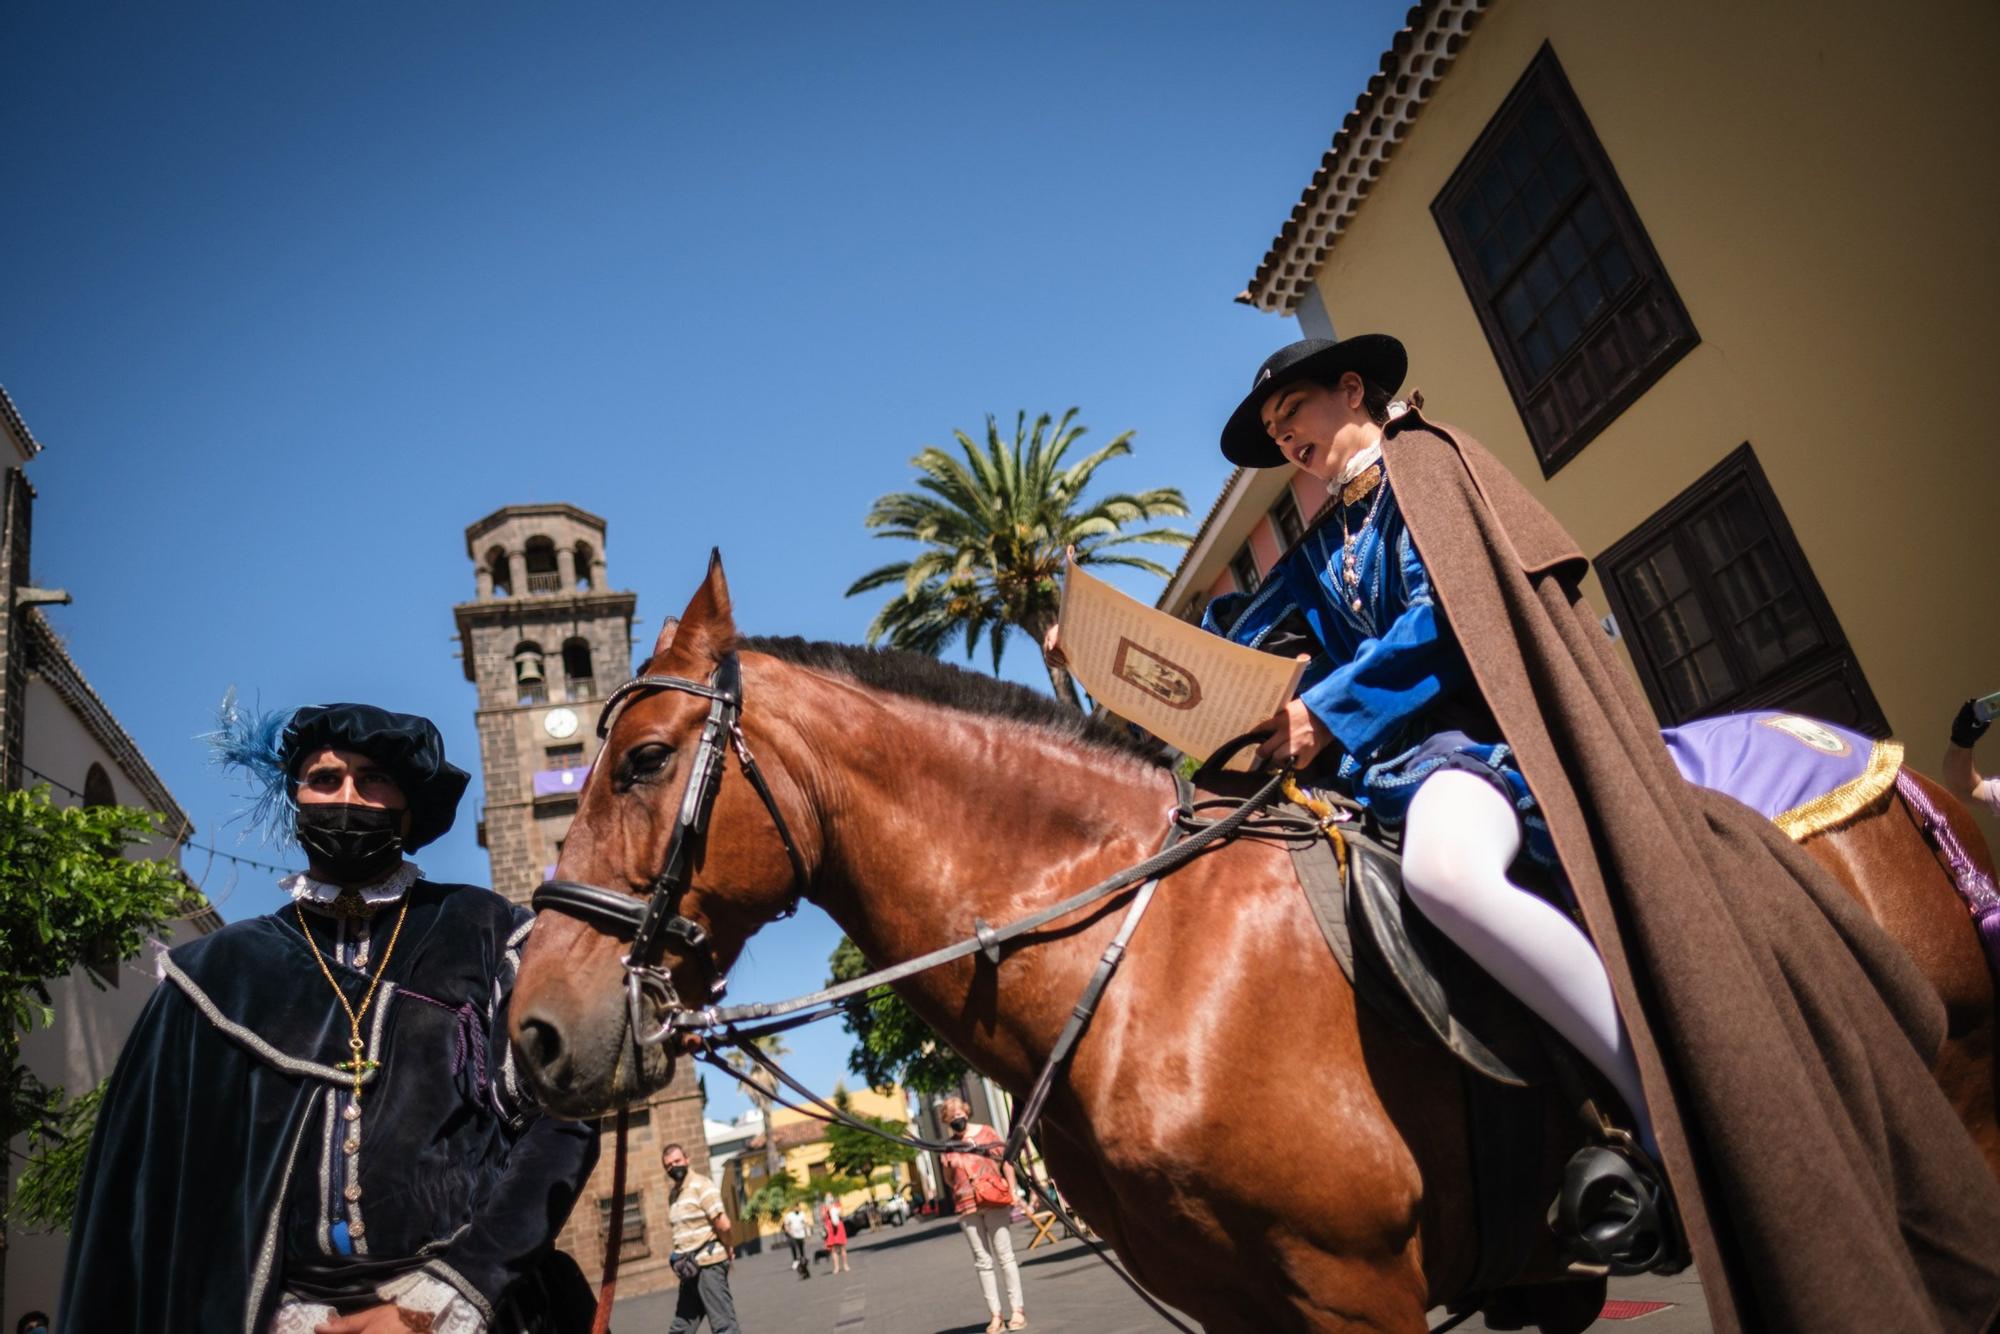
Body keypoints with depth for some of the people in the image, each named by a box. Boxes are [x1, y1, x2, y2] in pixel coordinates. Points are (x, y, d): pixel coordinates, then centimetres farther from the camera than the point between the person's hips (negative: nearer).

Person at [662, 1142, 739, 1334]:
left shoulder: (701, 1185, -11)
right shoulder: (673, 1192, 14)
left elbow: (723, 1224, -16)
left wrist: (727, 1250, -4)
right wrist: (680, 1256, 7)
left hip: (709, 1263, -8)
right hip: (690, 1267, 8)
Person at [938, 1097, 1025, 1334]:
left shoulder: (986, 1132, 2)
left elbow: (1006, 1162, 3)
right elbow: (950, 1182, 16)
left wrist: (1013, 1191, -5)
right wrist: (946, 1167, -5)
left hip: (995, 1202, -2)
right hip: (967, 1208, 2)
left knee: (1005, 1255, 0)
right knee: (983, 1261, 4)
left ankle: (1017, 1309, 5)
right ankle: (995, 1315, 8)